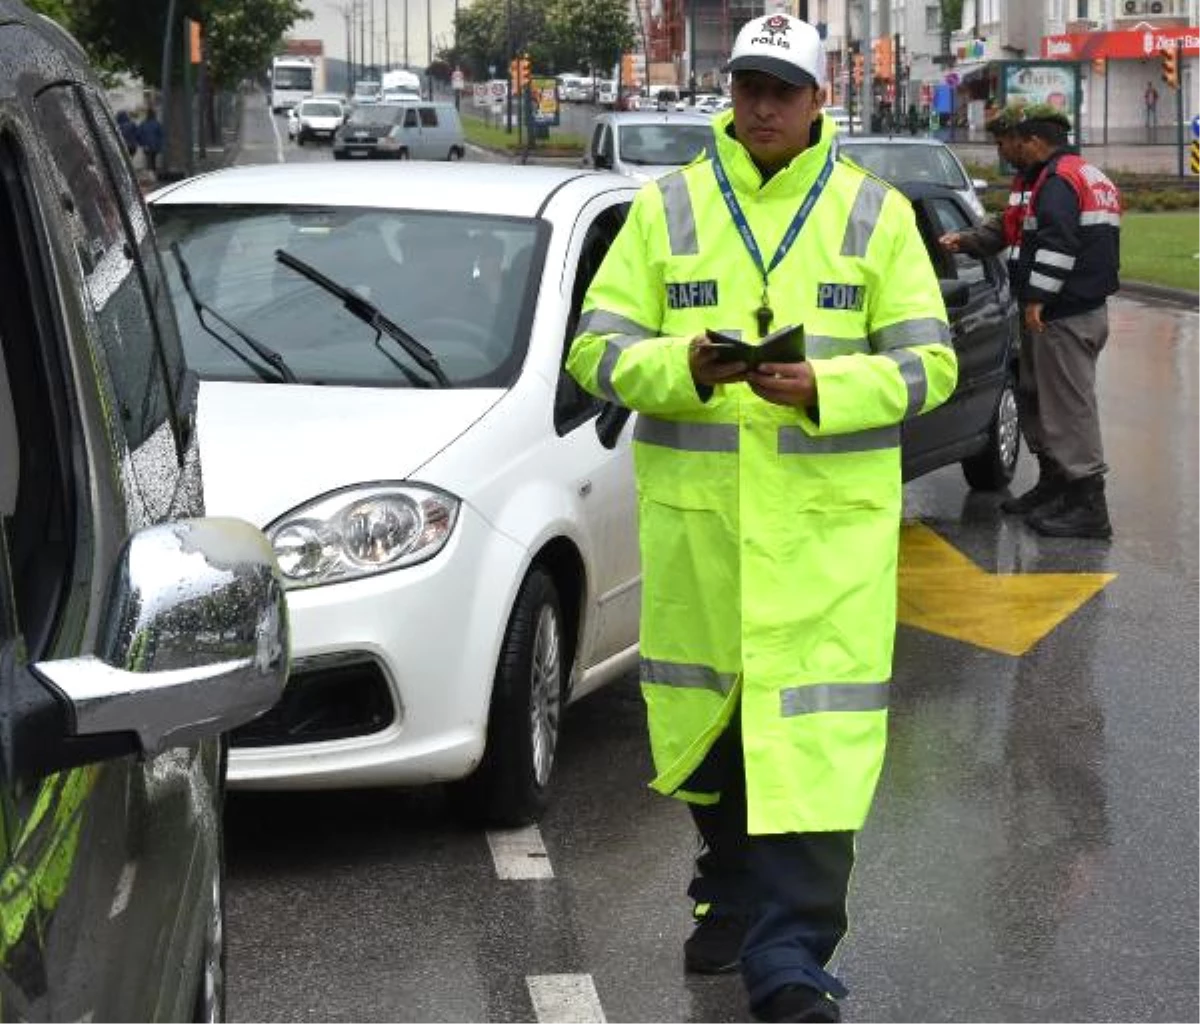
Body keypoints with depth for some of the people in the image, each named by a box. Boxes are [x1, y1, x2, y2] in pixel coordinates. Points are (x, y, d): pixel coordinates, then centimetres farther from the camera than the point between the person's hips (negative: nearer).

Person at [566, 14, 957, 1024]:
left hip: (830, 517, -2)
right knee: (709, 714, 13)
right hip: (693, 512, 2)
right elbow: (597, 348, 3)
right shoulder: (667, 207, 7)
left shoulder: (876, 213, 5)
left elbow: (928, 362, 1)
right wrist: (687, 367, -17)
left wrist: (819, 388, -16)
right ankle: (733, 894, 36)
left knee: (813, 733, -10)